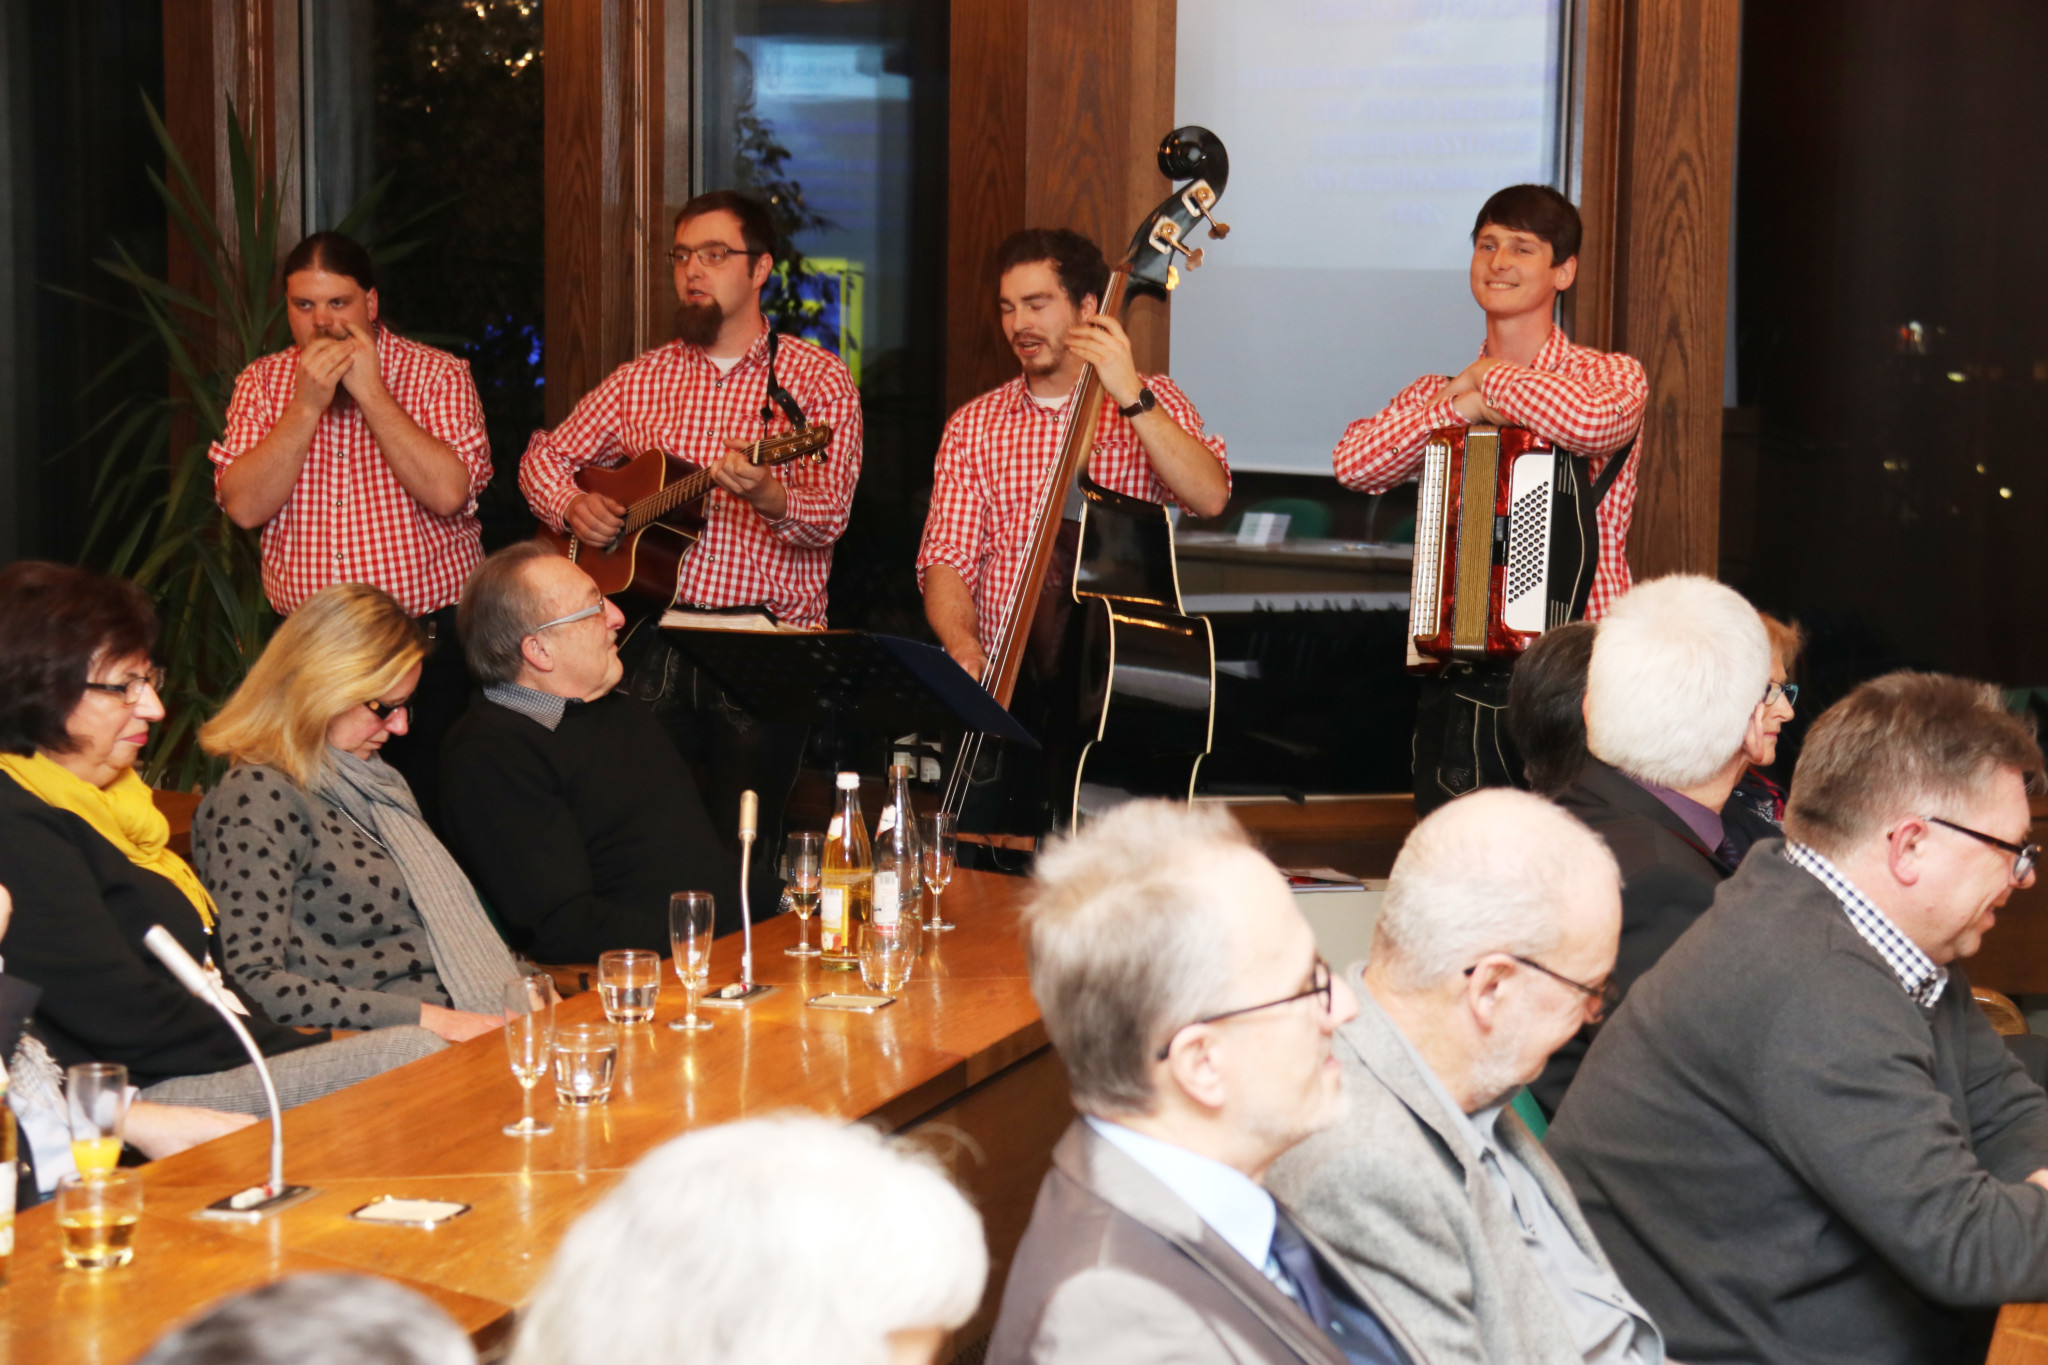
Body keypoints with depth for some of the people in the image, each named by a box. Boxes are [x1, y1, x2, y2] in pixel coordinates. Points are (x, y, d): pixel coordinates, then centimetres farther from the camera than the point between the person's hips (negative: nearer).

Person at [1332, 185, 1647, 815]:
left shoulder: (1611, 376, 3)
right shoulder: (1435, 394, 14)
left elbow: (1594, 422, -22)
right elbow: (1353, 464, -3)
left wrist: (1492, 379, -4)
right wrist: (1462, 406, -11)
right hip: (1456, 690, 4)